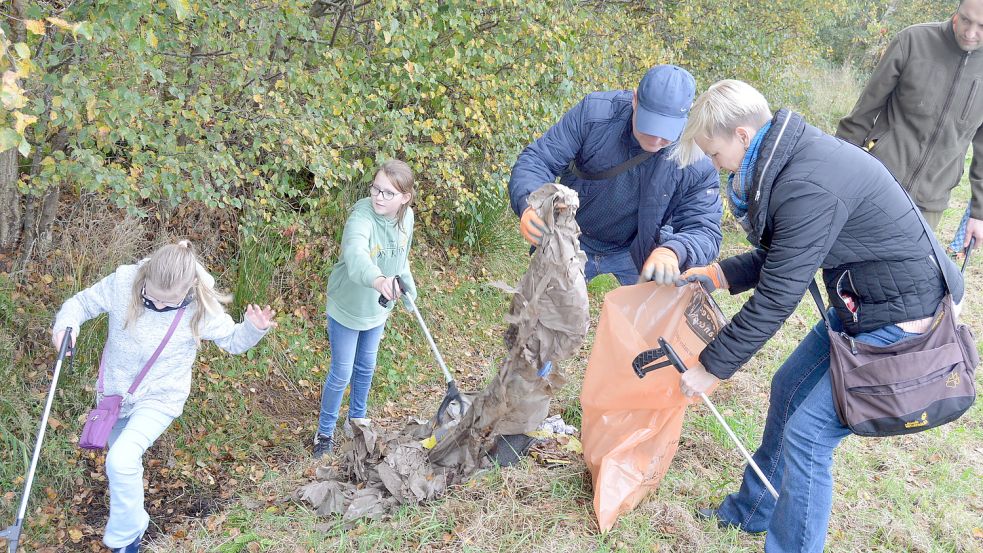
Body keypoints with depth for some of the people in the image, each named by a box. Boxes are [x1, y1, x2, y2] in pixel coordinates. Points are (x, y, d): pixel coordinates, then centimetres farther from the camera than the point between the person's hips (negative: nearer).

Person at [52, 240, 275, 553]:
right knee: (122, 457, 27)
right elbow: (83, 302, -7)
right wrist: (66, 324, -29)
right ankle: (132, 524, 61)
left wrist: (253, 330, -30)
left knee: (121, 460, -25)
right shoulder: (123, 283, -24)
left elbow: (232, 341, -8)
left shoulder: (202, 307, -25)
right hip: (114, 390, 4)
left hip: (160, 398, -4)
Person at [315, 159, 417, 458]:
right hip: (347, 307, -6)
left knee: (366, 367, 23)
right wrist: (377, 279, -73)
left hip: (378, 308, 6)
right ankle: (325, 433, 27)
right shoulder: (362, 217, -33)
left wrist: (408, 287, 17)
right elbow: (355, 253, -55)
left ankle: (357, 419, 46)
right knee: (342, 374, 6)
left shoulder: (406, 217, -12)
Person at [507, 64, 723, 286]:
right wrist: (528, 206, -44)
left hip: (639, 250, 0)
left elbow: (704, 230, -26)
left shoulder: (697, 162, -27)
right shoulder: (594, 112, -26)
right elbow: (538, 159, -23)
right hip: (573, 241, 0)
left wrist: (673, 252, -50)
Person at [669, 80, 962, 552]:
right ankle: (752, 511, 36)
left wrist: (711, 368, -16)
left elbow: (776, 298, -25)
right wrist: (716, 275, 4)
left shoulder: (809, 186, -30)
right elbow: (778, 256, 13)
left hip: (898, 320, -10)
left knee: (807, 432, -8)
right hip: (859, 304, 10)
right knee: (788, 389, 17)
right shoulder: (791, 157, 1)